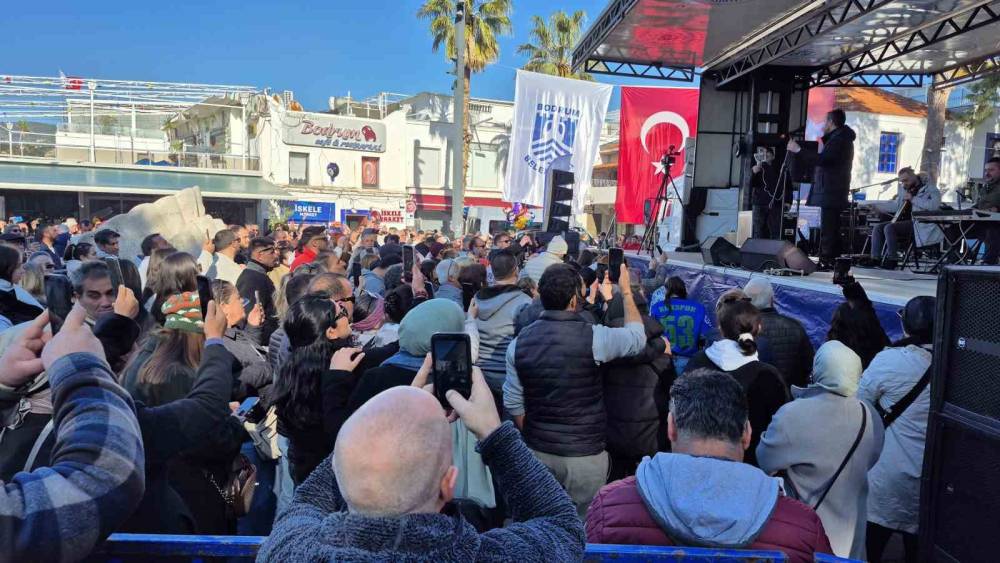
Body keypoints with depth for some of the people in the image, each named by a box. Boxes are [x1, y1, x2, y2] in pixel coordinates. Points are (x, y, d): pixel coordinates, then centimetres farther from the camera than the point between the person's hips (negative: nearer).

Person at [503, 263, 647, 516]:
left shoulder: (520, 341, -5)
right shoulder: (592, 337, -18)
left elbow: (513, 403, 2)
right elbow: (637, 337, 1)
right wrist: (626, 291, 12)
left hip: (537, 450, 4)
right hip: (584, 454, -4)